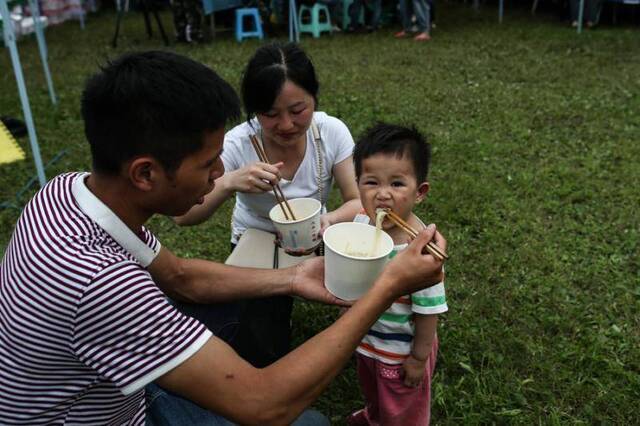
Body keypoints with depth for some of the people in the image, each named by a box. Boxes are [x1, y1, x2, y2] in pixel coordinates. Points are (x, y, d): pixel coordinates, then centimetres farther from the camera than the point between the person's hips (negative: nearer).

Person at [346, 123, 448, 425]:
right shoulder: (361, 221, -17)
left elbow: (428, 311, -24)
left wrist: (418, 358, -14)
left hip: (400, 350, -6)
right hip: (364, 336, 6)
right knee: (371, 387, 37)